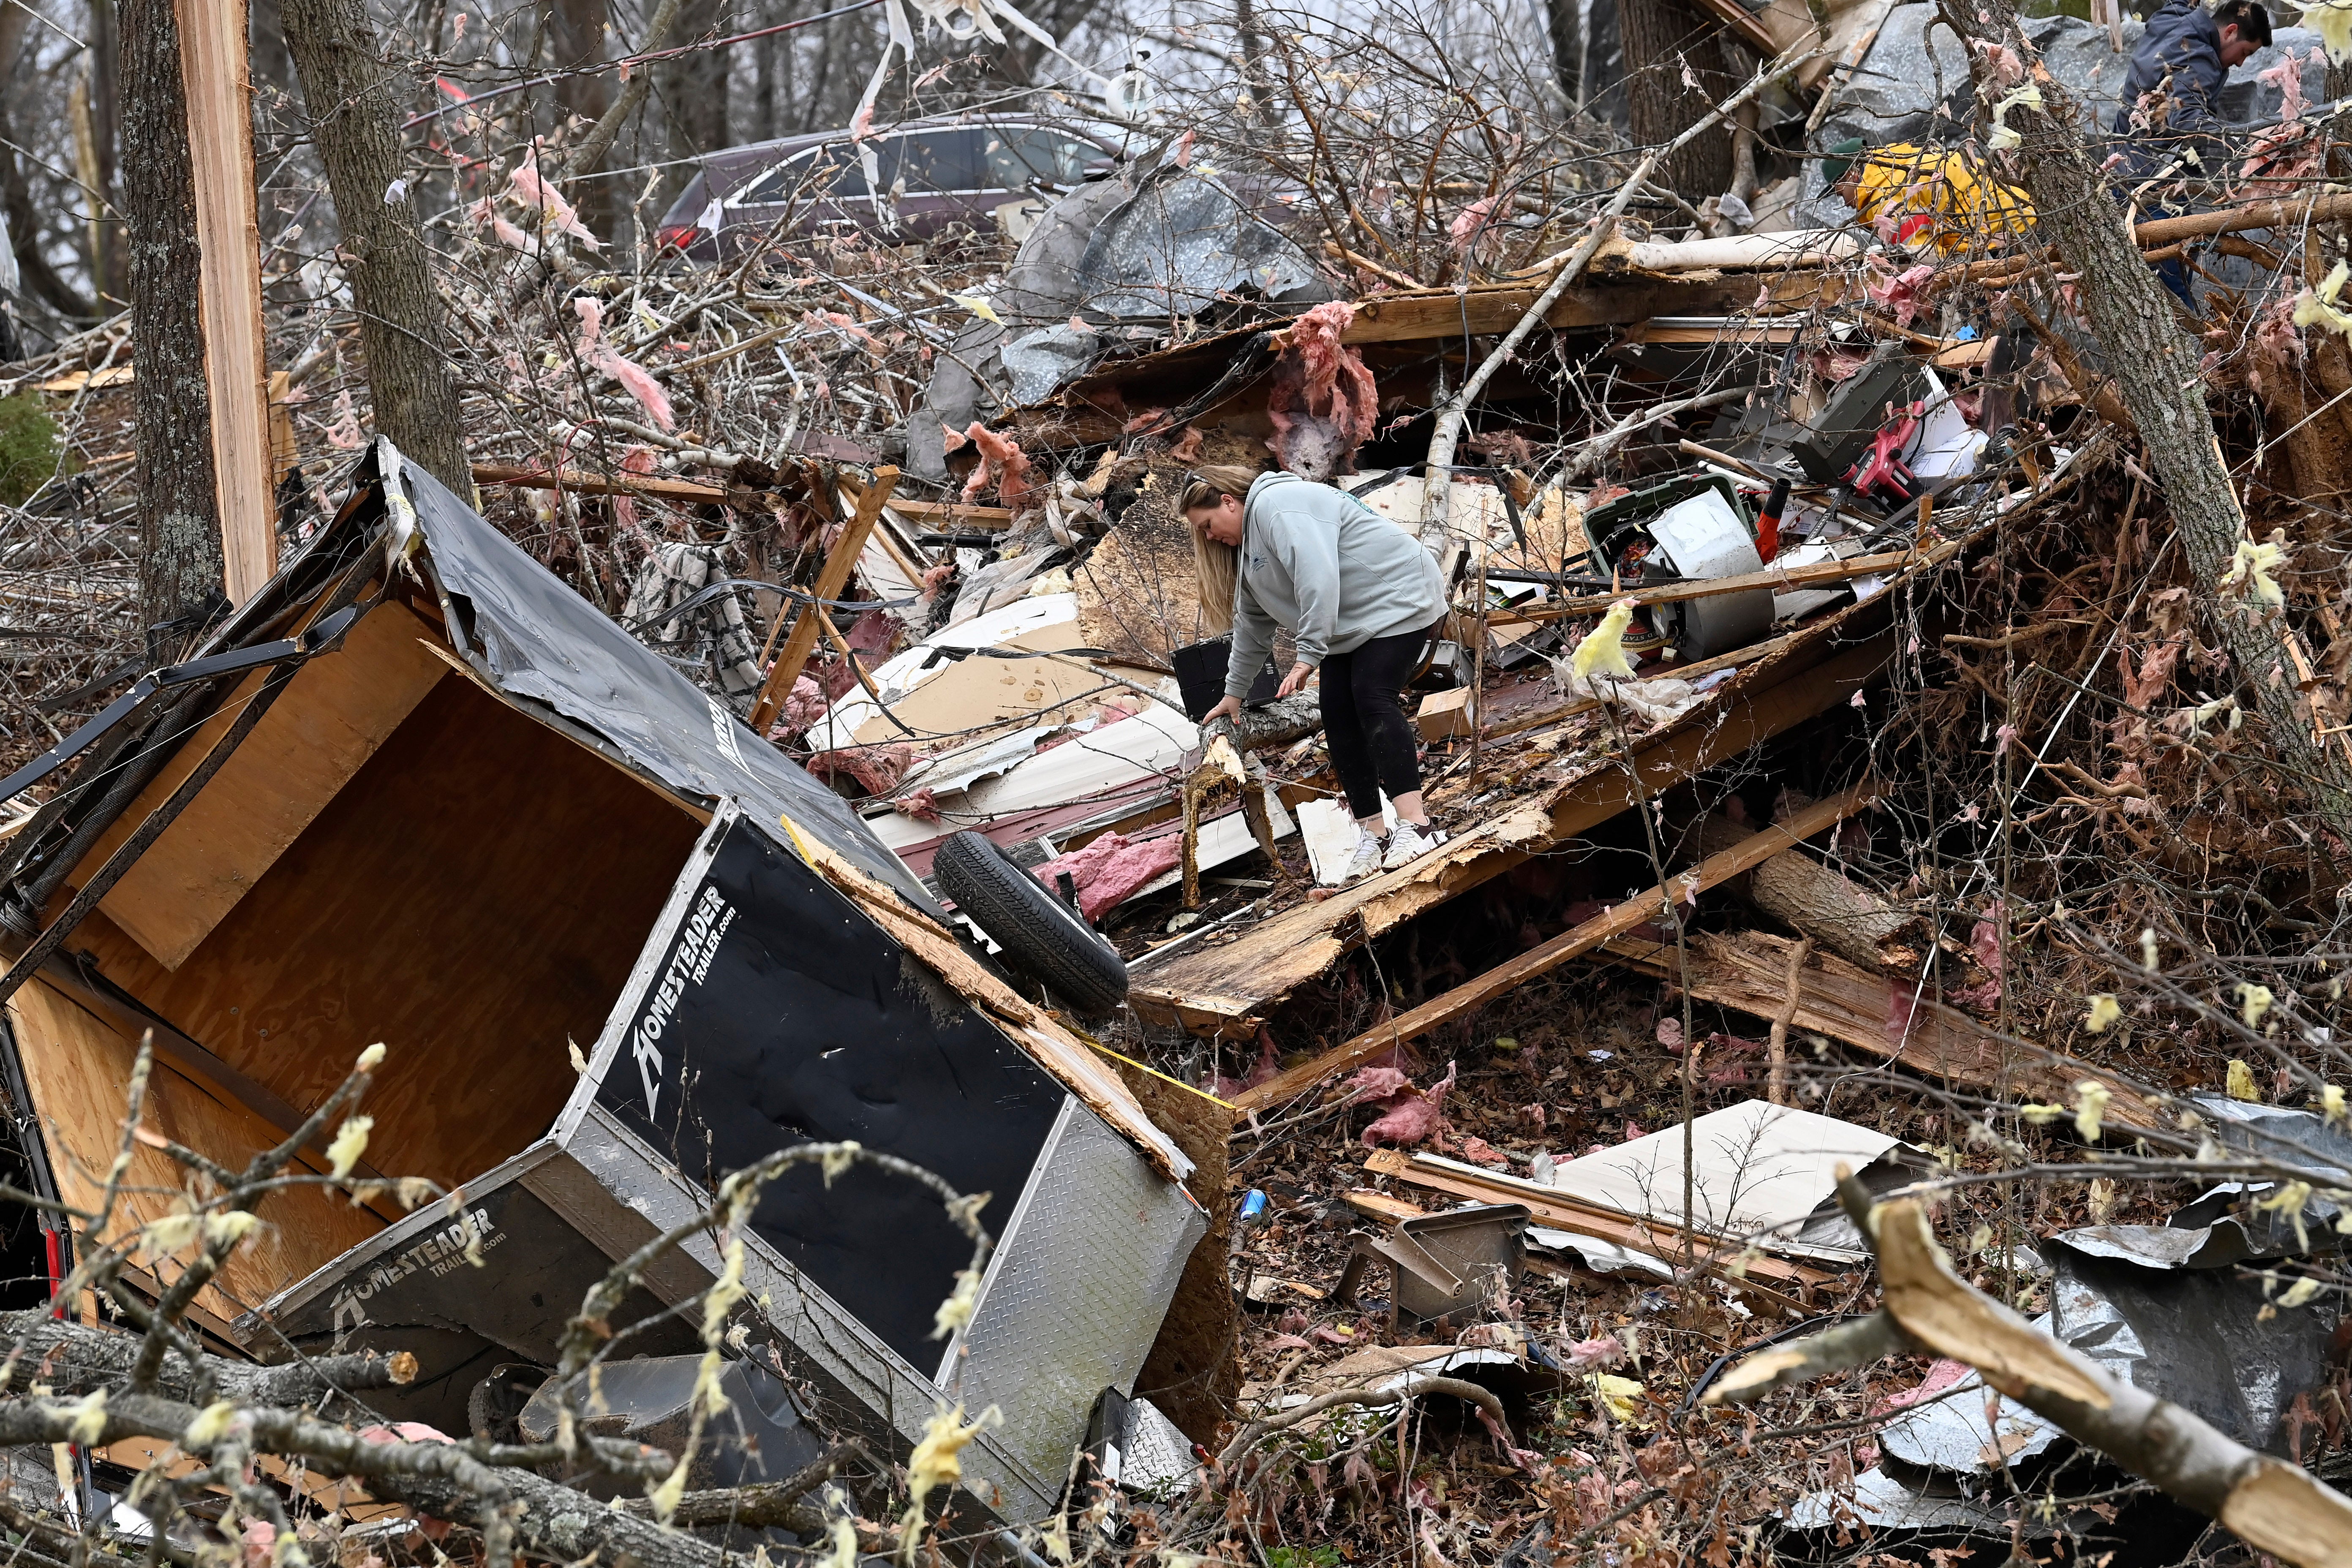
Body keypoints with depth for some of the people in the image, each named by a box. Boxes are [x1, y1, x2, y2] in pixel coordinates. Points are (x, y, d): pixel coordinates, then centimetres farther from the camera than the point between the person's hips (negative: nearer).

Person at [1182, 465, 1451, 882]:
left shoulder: (1276, 505, -18)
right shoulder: (1248, 546, 17)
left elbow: (1318, 578, -30)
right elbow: (1252, 625, 28)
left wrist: (1309, 654, -30)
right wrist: (1234, 691, 33)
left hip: (1395, 601, -10)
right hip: (1347, 627, 10)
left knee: (1373, 702, -24)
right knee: (1339, 720, -1)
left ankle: (1415, 825, -31)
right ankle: (1370, 836, -3)